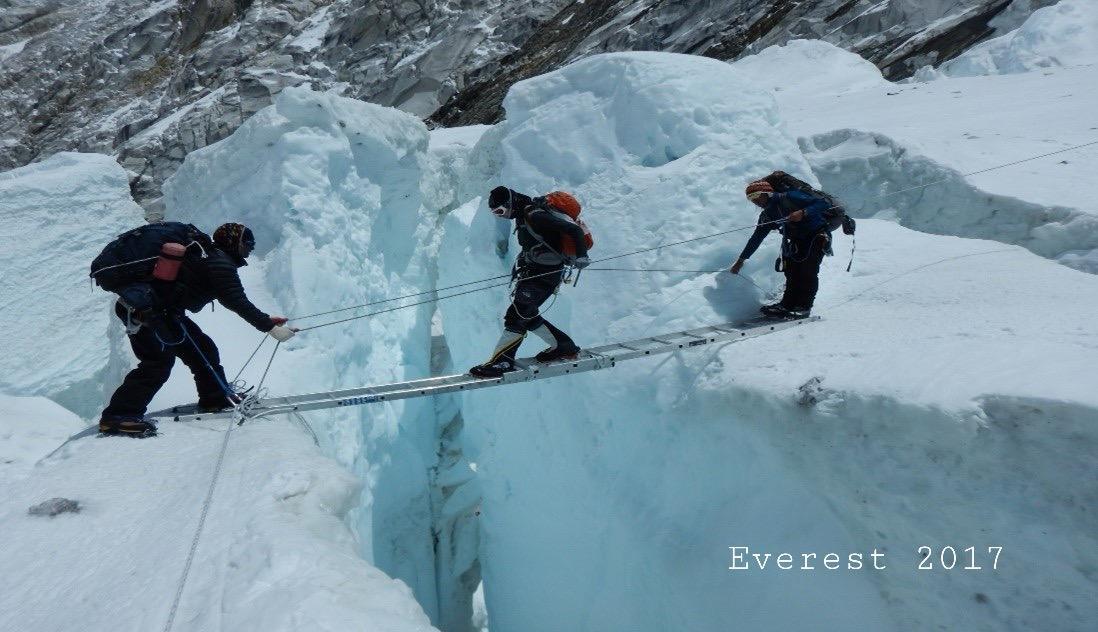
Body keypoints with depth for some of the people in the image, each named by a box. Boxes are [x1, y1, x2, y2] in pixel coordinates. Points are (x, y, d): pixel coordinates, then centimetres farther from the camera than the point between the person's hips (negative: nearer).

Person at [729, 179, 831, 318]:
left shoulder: (790, 197, -15)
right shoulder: (767, 215, 7)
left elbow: (823, 204, -19)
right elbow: (756, 238, 14)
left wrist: (803, 213, -36)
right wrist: (741, 260, 13)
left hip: (817, 236, -7)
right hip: (798, 241, 7)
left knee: (807, 272, -18)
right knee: (792, 272, -5)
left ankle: (803, 307, -15)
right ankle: (788, 304, -1)